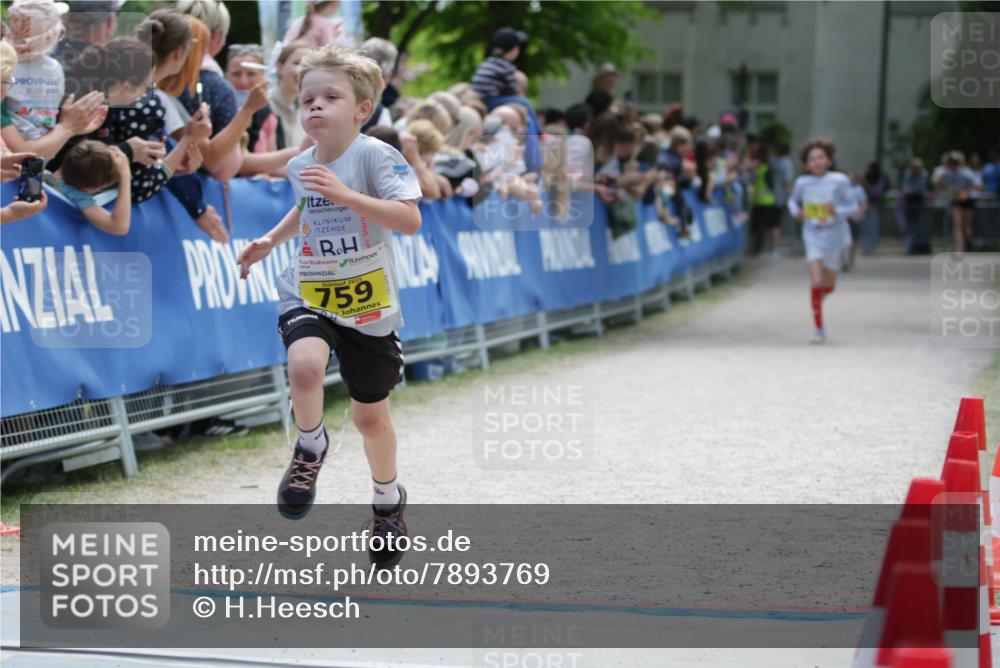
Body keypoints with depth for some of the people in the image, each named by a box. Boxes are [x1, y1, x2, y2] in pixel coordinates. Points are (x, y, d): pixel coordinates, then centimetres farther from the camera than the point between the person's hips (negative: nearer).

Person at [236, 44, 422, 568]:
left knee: (370, 415, 11)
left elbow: (410, 219, -28)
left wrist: (345, 194, -35)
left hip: (367, 305, -3)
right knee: (304, 366, -31)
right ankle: (310, 449, -2)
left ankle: (388, 501, 38)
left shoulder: (374, 155, -16)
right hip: (307, 295, 3)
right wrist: (271, 240, 13)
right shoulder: (300, 165, 2)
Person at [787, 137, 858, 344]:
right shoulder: (802, 183, -5)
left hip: (834, 237, 1)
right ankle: (820, 329, -5)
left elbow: (853, 206, -4)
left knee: (829, 286, 13)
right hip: (813, 237, -1)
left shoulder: (839, 181, -10)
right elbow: (793, 201, 14)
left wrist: (837, 210, -23)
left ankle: (820, 295, 52)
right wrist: (795, 212, -8)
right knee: (817, 283, -14)